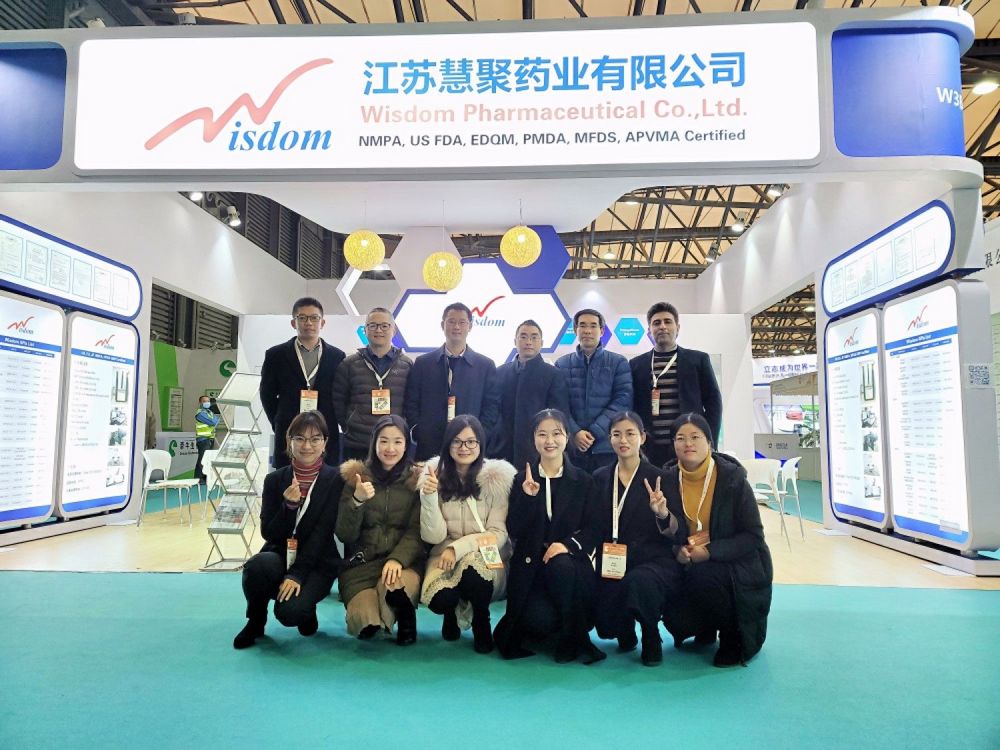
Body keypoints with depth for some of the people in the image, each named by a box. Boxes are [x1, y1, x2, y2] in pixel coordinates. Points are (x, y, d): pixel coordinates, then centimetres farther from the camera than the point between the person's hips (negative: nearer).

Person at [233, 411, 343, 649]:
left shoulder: (335, 480, -7)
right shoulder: (275, 480, 2)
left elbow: (322, 534, -13)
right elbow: (268, 533, -2)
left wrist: (297, 574, -22)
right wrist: (289, 505, -21)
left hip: (317, 563, -3)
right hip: (279, 555, 3)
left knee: (290, 611, -29)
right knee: (258, 565, -32)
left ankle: (307, 611, 10)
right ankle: (255, 622, -1)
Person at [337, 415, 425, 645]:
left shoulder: (416, 479, 2)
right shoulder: (355, 476, 2)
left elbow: (416, 532, -4)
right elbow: (344, 535, -2)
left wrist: (397, 559, -23)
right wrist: (357, 501, -19)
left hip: (404, 561, 0)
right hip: (362, 563, 0)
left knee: (396, 585, -34)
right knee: (366, 622, -23)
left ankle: (405, 616, -5)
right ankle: (370, 622, 8)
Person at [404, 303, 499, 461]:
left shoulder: (486, 365, 7)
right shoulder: (422, 363, 8)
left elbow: (491, 407, 5)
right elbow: (411, 405, 7)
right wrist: (420, 436, -5)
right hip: (429, 449, 0)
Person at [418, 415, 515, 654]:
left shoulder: (497, 476, -10)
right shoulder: (435, 475, -4)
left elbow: (498, 533, -9)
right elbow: (433, 537, -8)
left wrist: (458, 548, -22)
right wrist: (429, 496, -23)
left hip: (487, 558, -1)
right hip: (446, 557, 1)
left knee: (473, 565, -35)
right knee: (441, 599, -29)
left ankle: (482, 621, -2)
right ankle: (451, 612, 12)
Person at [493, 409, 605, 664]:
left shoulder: (584, 482, 6)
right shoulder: (521, 480, 6)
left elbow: (592, 531, 0)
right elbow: (514, 531, -2)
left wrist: (568, 545, -20)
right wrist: (527, 497, -17)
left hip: (570, 560, 1)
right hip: (530, 564, -1)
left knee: (560, 564, -36)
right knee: (540, 619, -28)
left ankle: (573, 640, -15)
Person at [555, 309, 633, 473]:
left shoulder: (619, 363, 6)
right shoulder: (561, 364, 9)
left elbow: (623, 400, -4)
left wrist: (595, 432, -12)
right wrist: (574, 432, -14)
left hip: (608, 446, -1)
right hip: (571, 447, 1)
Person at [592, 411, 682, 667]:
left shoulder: (657, 477, -4)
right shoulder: (600, 478, 7)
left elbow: (672, 533, -8)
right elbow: (595, 527, 11)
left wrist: (662, 512, -28)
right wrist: (600, 563, -4)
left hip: (654, 560, -3)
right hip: (612, 564, 3)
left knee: (637, 582, -37)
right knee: (606, 626, -17)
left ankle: (651, 638, -4)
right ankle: (626, 631, 23)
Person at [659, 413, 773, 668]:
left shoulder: (732, 478, -14)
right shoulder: (668, 480, -4)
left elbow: (754, 536, -14)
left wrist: (710, 551, -25)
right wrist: (678, 551, -18)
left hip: (738, 566, -3)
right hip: (691, 571, 3)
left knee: (705, 577, -34)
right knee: (675, 620, -20)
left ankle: (733, 637, -3)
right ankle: (707, 629, 19)